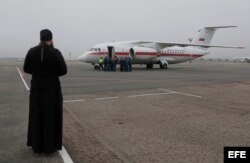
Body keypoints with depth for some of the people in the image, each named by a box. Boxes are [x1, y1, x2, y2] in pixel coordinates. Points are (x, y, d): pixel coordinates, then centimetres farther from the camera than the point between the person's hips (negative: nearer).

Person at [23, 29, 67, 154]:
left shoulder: (32, 51, -3)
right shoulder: (55, 52, -11)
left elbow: (26, 69, 4)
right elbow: (63, 70, -10)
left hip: (36, 89, 3)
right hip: (52, 89, -3)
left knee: (37, 116, 15)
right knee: (51, 117, 8)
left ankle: (37, 145, 25)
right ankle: (50, 146, 16)